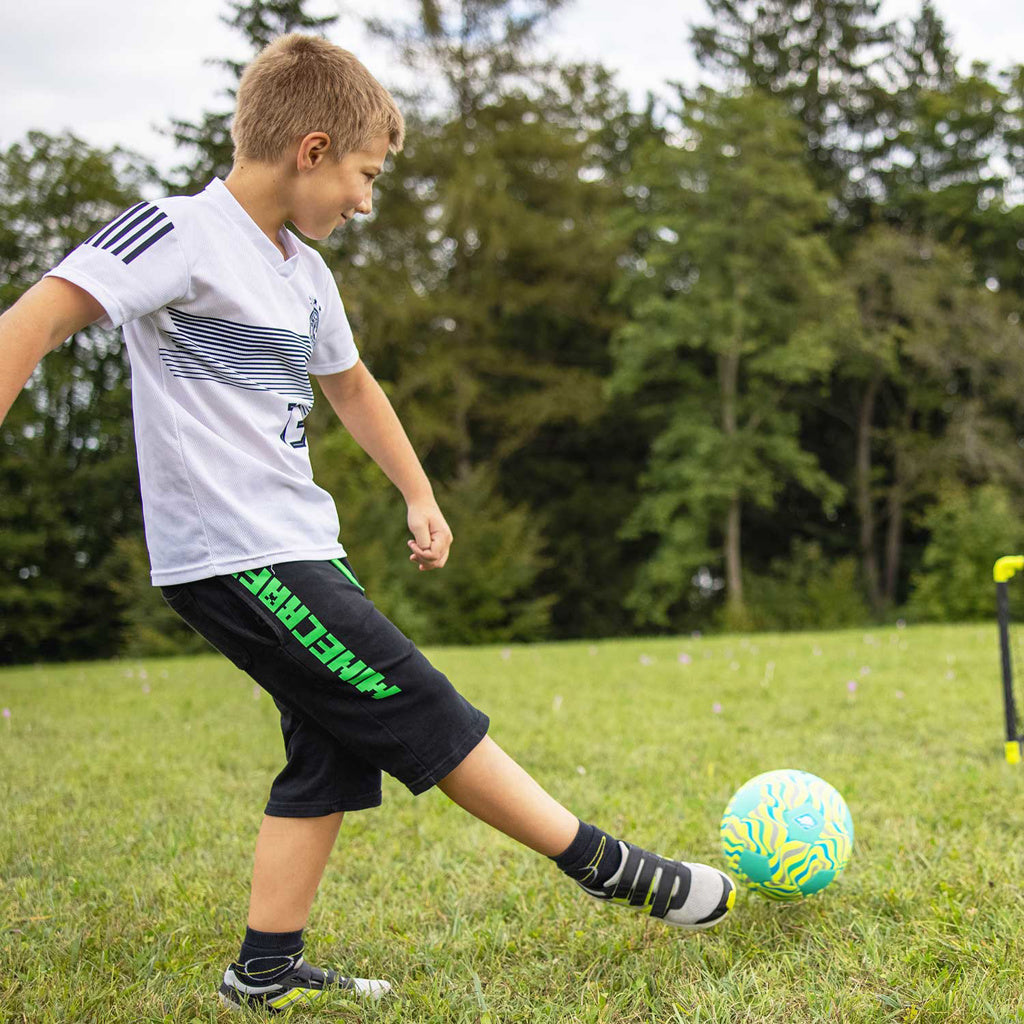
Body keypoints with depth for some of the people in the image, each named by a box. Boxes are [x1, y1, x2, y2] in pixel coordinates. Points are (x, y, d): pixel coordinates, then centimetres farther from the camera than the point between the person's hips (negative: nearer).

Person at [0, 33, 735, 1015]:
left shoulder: (302, 271, 15)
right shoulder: (180, 233, -13)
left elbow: (350, 383, 30)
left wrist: (418, 494, 32)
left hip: (298, 549, 10)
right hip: (236, 558, -10)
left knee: (334, 755, 9)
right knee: (425, 715, -6)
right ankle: (611, 868, 3)